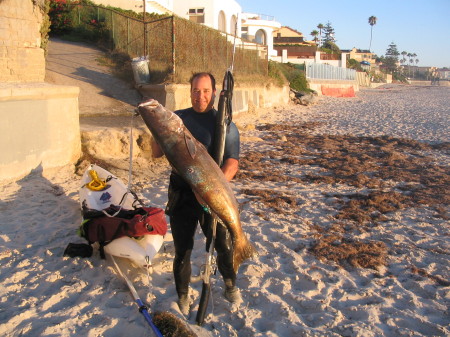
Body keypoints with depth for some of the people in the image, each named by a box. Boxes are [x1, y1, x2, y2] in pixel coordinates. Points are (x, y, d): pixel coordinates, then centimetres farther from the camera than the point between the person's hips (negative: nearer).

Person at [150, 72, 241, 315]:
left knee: (224, 246, 7)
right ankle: (183, 296, 31)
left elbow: (232, 163, -10)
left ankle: (230, 286, 36)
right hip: (181, 195, 1)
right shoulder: (177, 119, 6)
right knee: (183, 250, 9)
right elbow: (156, 153, 7)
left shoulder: (225, 124, 0)